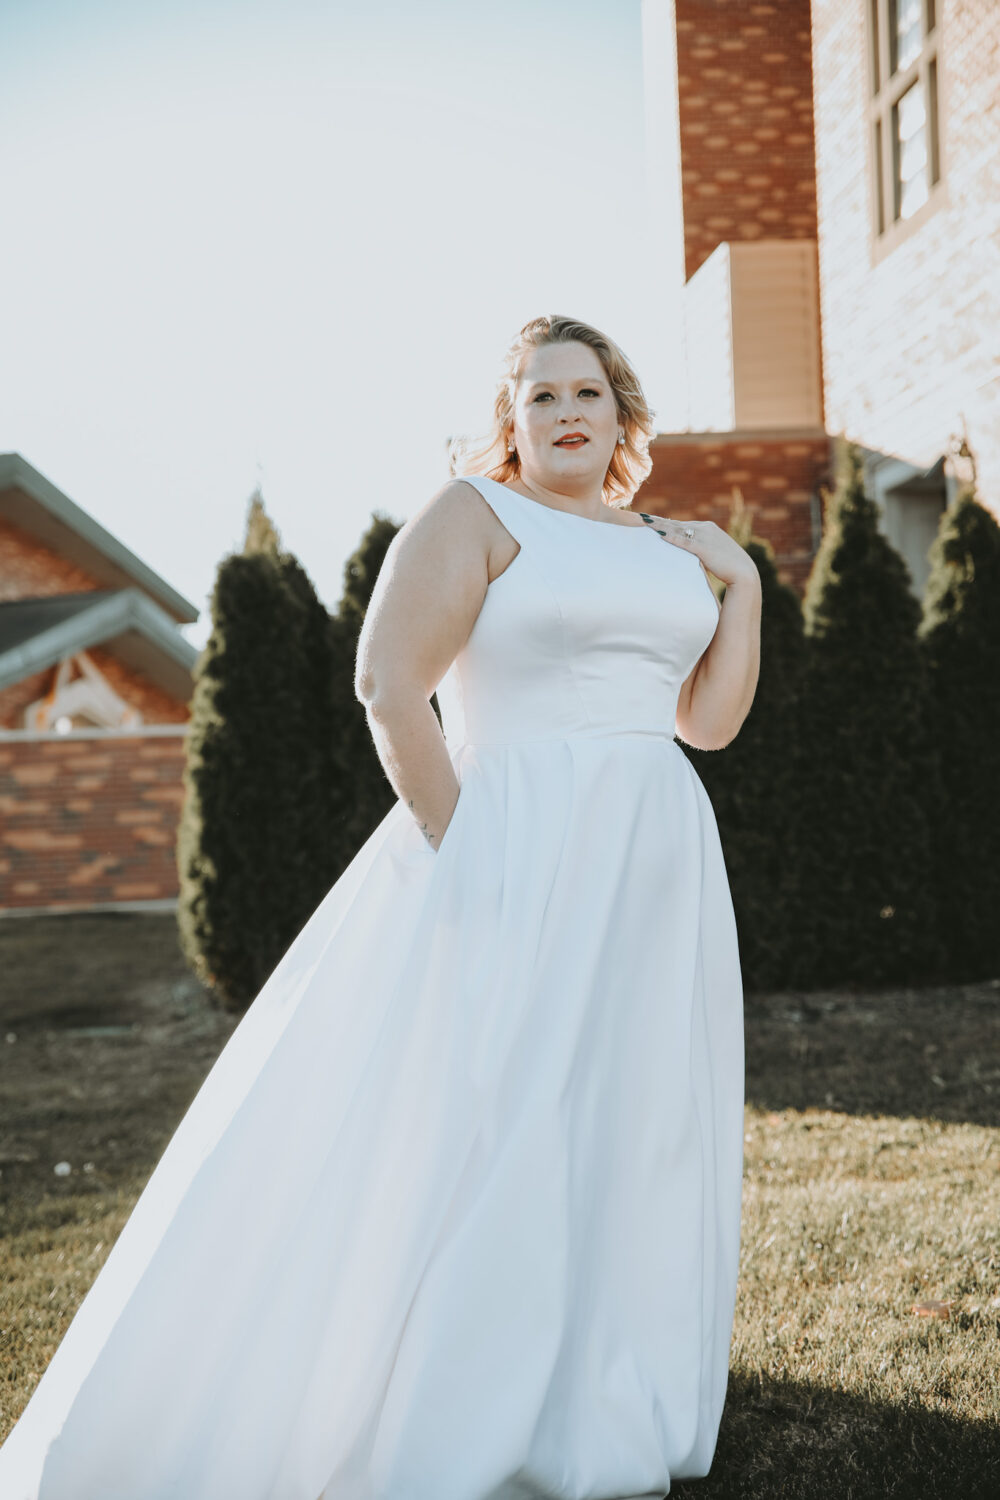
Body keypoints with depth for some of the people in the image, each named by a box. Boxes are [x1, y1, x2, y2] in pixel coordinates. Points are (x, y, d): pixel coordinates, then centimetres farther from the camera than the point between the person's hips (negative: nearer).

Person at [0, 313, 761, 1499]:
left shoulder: (663, 547, 17)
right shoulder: (473, 514, -3)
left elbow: (709, 721, 15)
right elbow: (388, 686, -14)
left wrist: (742, 583, 7)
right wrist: (459, 859, -17)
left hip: (654, 882, 7)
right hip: (513, 866, -7)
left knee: (621, 1141, 10)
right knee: (446, 1136, -7)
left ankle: (574, 1399, 26)